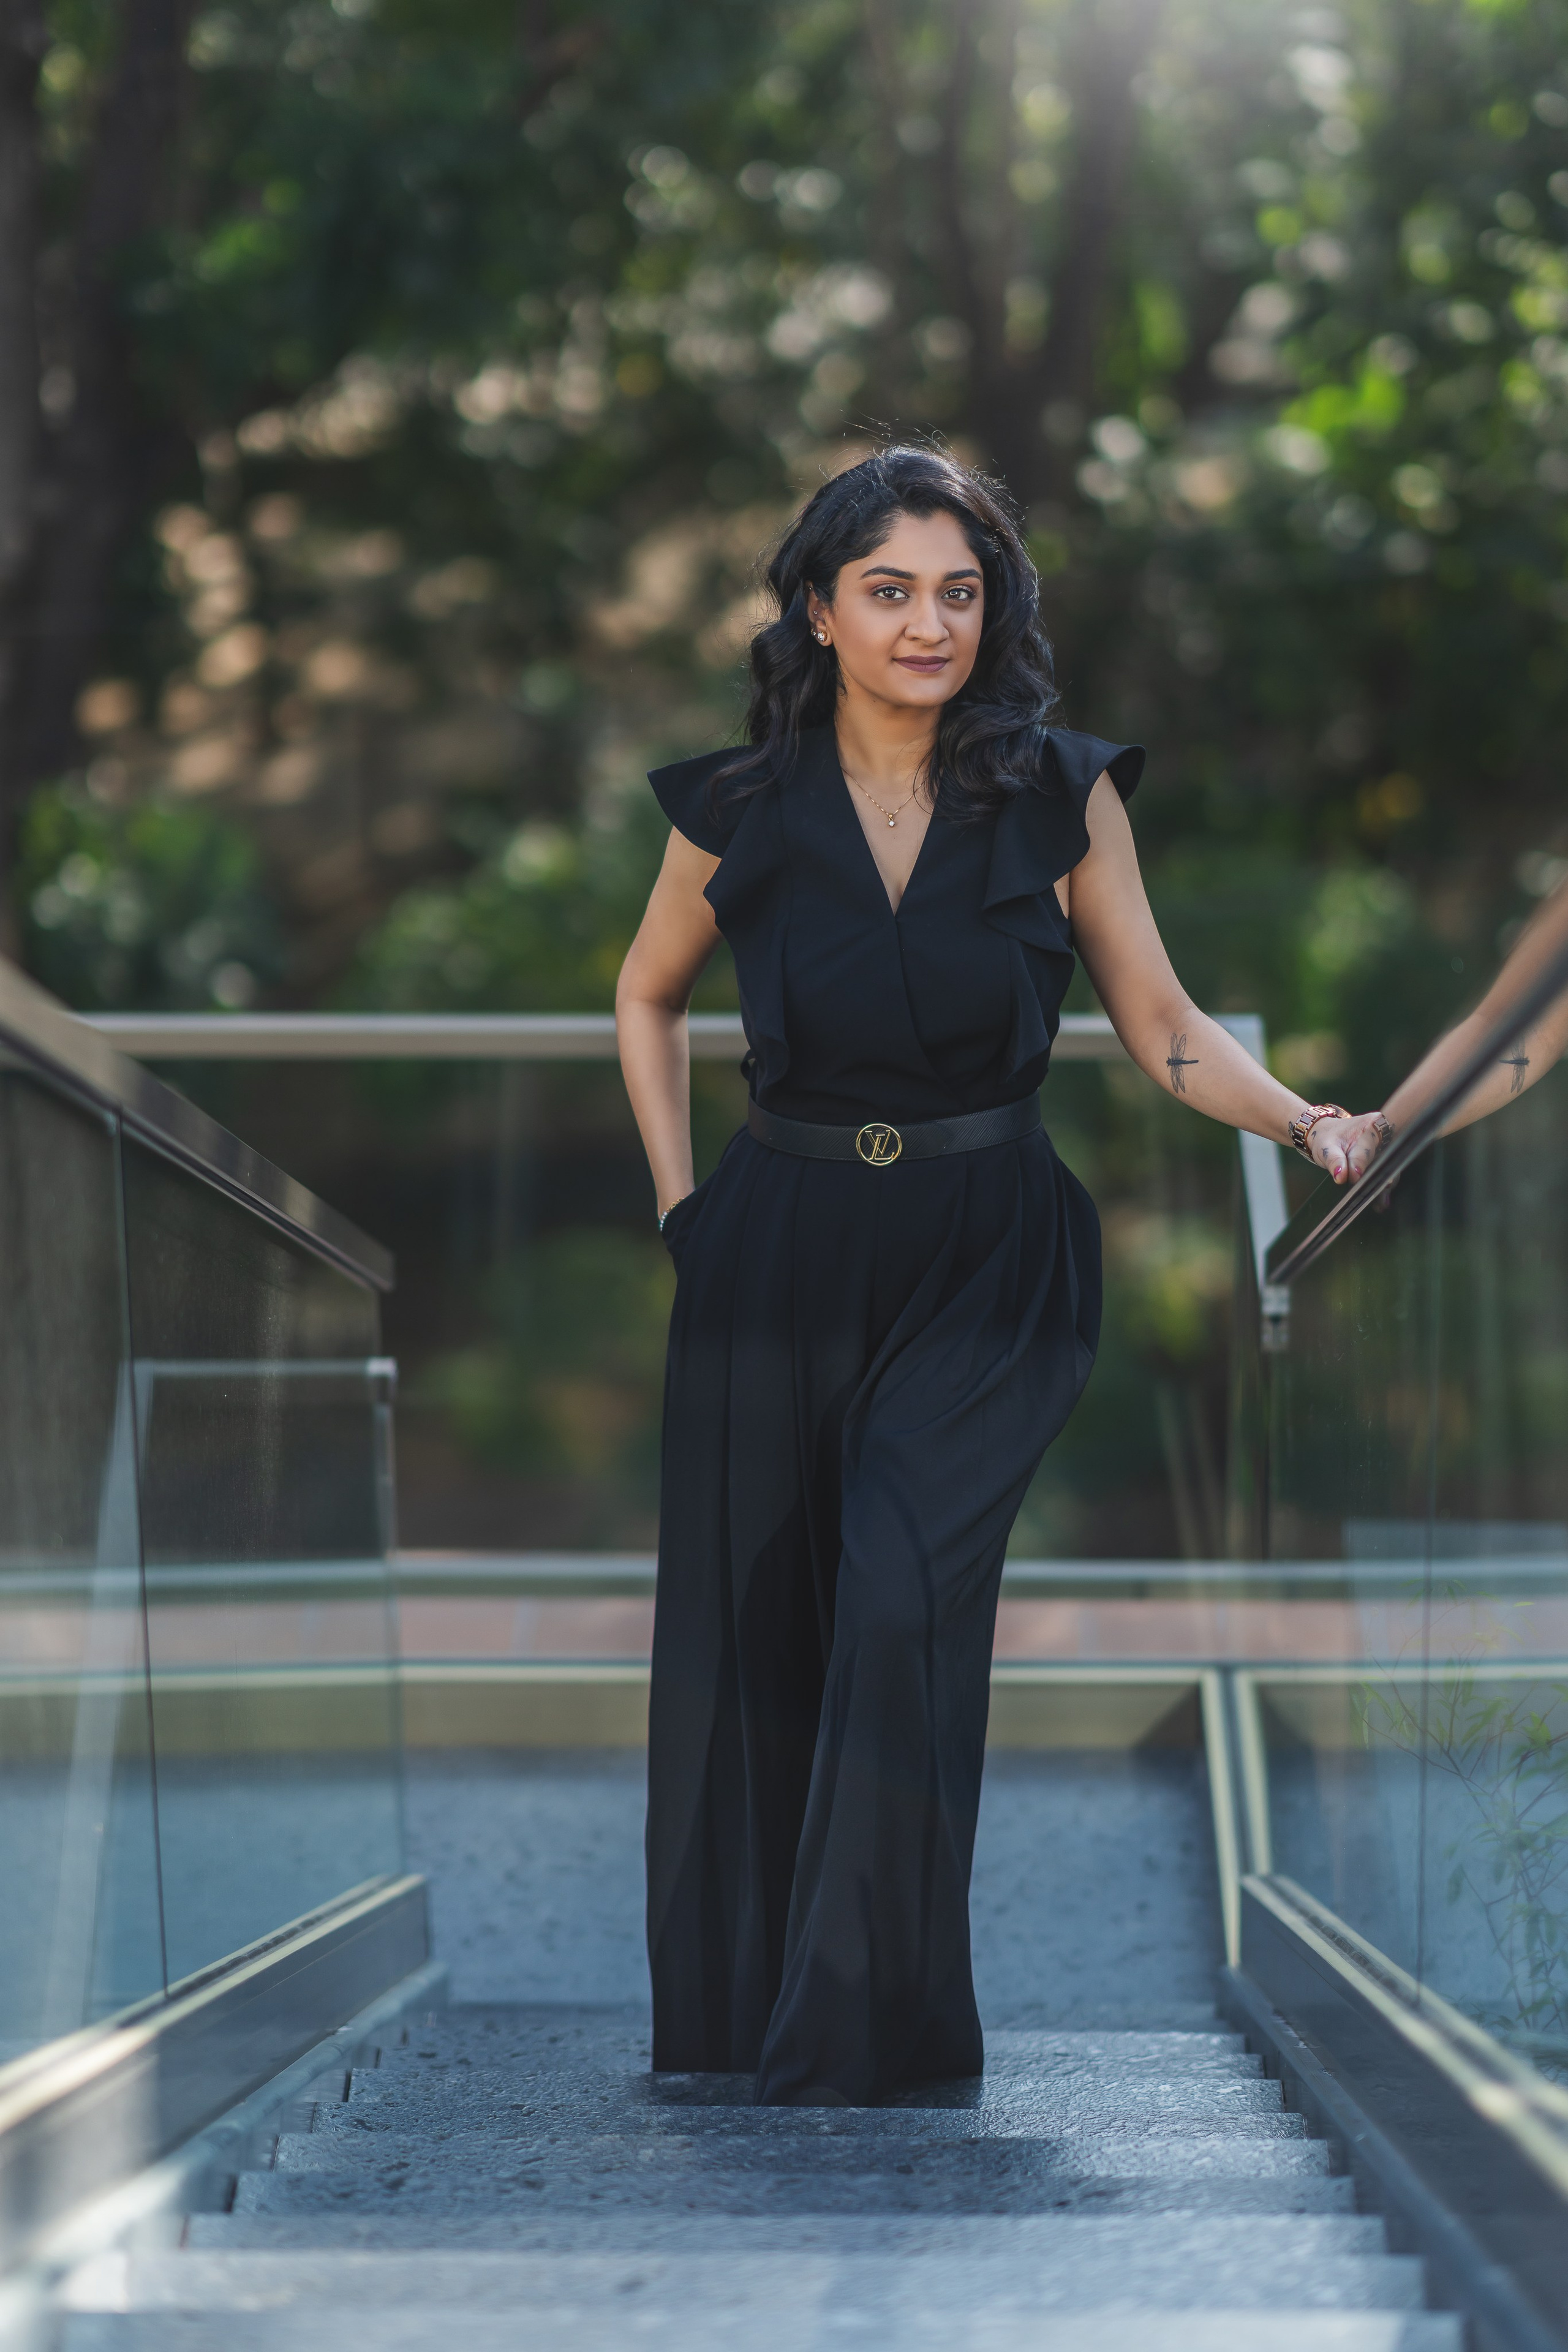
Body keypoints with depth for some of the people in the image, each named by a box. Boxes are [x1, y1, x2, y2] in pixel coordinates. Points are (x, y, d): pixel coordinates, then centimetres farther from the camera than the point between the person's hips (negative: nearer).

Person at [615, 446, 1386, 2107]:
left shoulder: (1061, 794, -2)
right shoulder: (740, 813, 0)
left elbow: (1160, 1026, 2)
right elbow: (648, 998, 18)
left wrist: (1304, 1121, -14)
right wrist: (680, 1200, 9)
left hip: (983, 1255, -2)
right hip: (780, 1260, 2)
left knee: (907, 1591, -19)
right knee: (748, 1626, 6)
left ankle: (855, 2027, -12)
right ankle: (735, 2003, 24)